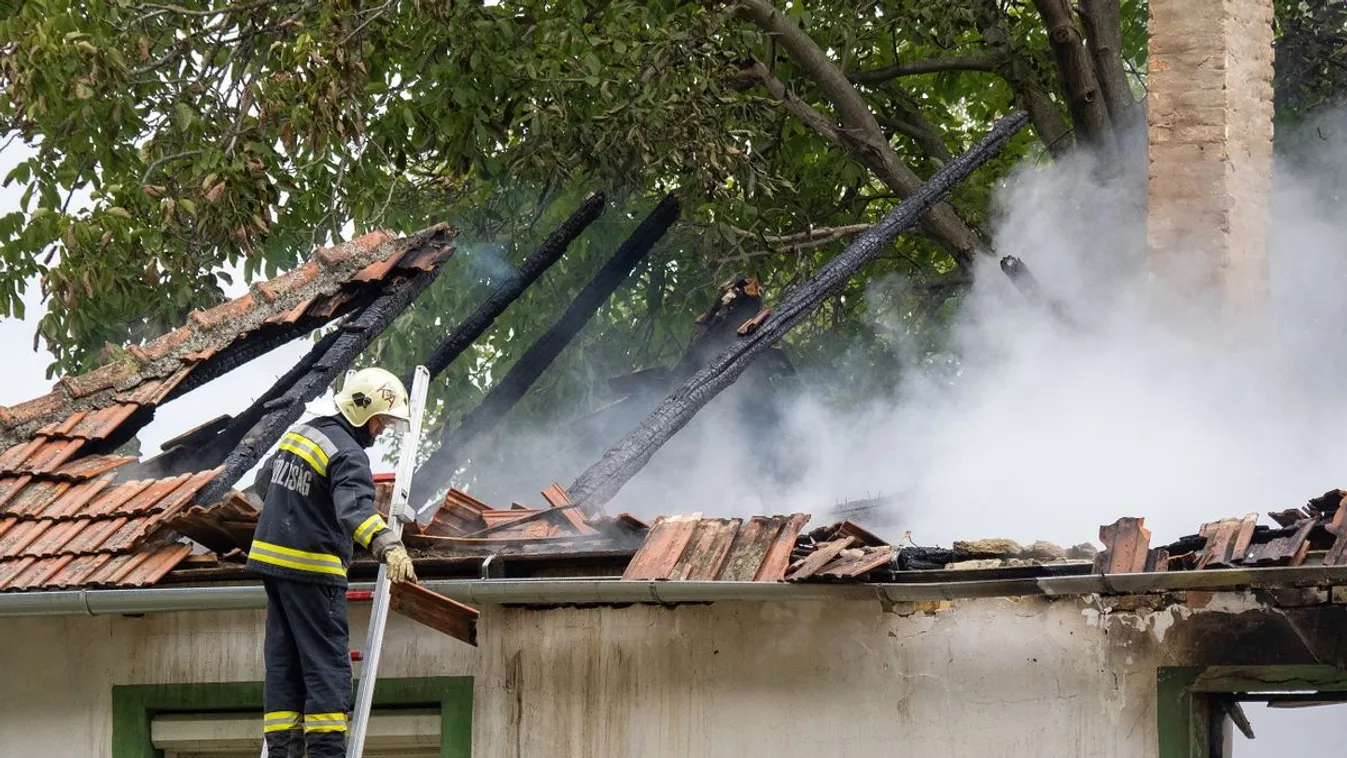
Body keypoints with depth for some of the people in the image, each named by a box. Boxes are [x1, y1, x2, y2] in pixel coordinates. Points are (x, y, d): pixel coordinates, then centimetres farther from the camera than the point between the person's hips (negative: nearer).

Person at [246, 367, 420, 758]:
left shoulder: (299, 432, 12)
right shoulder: (348, 455, -15)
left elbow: (263, 482, 28)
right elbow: (355, 508, -34)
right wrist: (388, 547, -48)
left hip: (272, 557, 8)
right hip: (312, 569, -8)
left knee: (283, 662, 9)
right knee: (328, 665, -7)